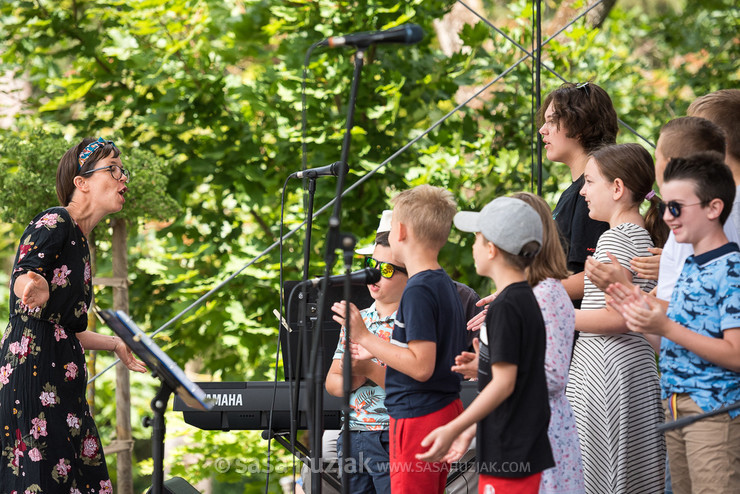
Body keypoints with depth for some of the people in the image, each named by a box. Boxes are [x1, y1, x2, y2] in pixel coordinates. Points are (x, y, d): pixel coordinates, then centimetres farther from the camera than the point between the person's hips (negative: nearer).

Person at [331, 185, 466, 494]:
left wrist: (364, 337, -19)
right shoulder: (446, 285, 11)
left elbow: (421, 367, -23)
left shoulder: (418, 291, -18)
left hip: (418, 417, -10)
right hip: (446, 410, 10)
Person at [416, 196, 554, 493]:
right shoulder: (526, 299, 14)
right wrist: (469, 431, 22)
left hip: (509, 456, -9)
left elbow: (504, 383, -19)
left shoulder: (505, 307, -16)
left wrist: (453, 429, -15)